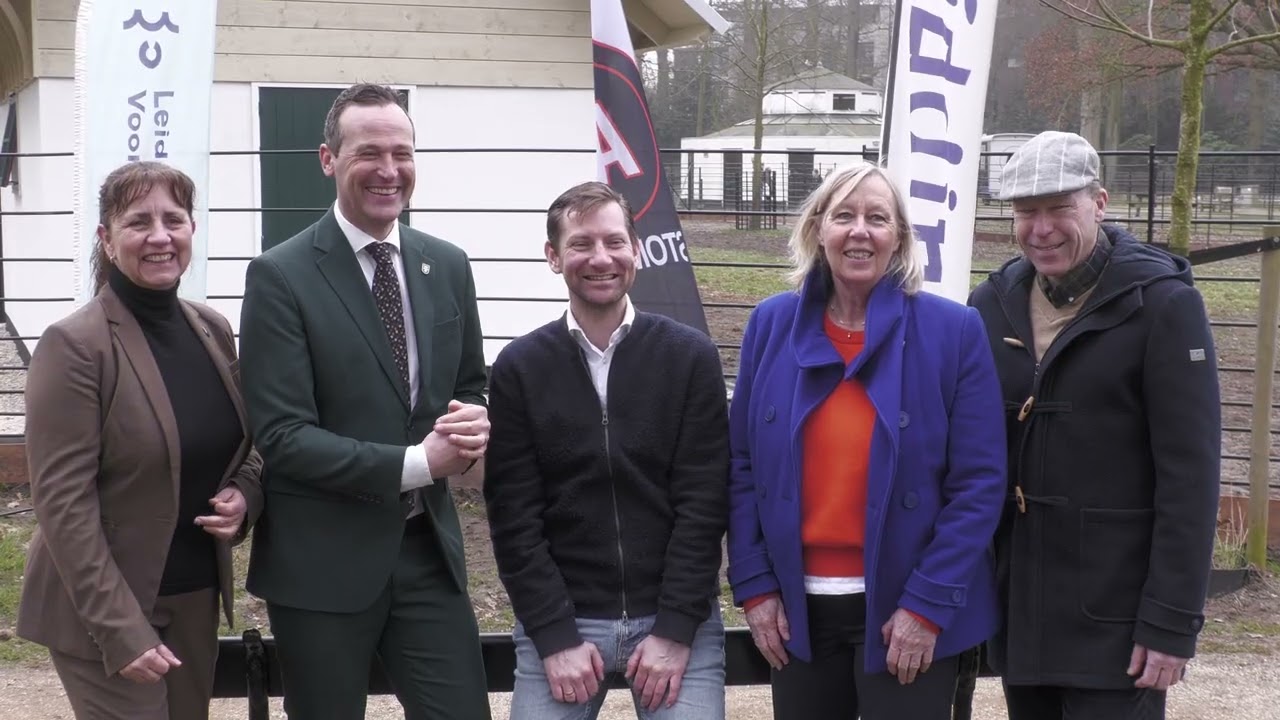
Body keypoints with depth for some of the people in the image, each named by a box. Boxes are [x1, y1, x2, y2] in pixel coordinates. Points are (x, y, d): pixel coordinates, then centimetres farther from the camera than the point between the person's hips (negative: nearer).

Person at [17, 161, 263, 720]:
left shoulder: (212, 329, 4)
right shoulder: (74, 344, -15)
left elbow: (243, 443, 17)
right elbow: (62, 503, -17)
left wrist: (245, 496, -6)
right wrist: (120, 628, -21)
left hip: (197, 596, 6)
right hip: (103, 610, -6)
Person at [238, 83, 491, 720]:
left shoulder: (447, 265, 7)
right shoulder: (280, 277, -10)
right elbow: (282, 436, -15)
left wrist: (471, 424, -7)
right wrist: (414, 463, -20)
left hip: (428, 547, 4)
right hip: (322, 561, -4)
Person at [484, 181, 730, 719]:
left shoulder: (691, 357, -1)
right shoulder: (518, 368, 0)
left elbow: (703, 504, -4)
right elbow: (514, 517, -2)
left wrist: (676, 629, -10)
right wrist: (556, 637, -9)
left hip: (676, 617, 0)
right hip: (560, 621, 1)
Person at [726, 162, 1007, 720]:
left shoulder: (954, 330, -6)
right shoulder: (772, 325, 2)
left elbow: (979, 482, -8)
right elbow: (743, 465, 5)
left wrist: (929, 602, -13)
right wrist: (753, 585, -1)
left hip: (908, 610, -3)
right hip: (797, 607, 3)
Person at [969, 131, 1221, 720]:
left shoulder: (1162, 303, -8)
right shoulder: (994, 302, 7)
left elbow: (1189, 476, -11)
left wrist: (1172, 621, -15)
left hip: (1114, 621, -5)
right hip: (1017, 610, 5)